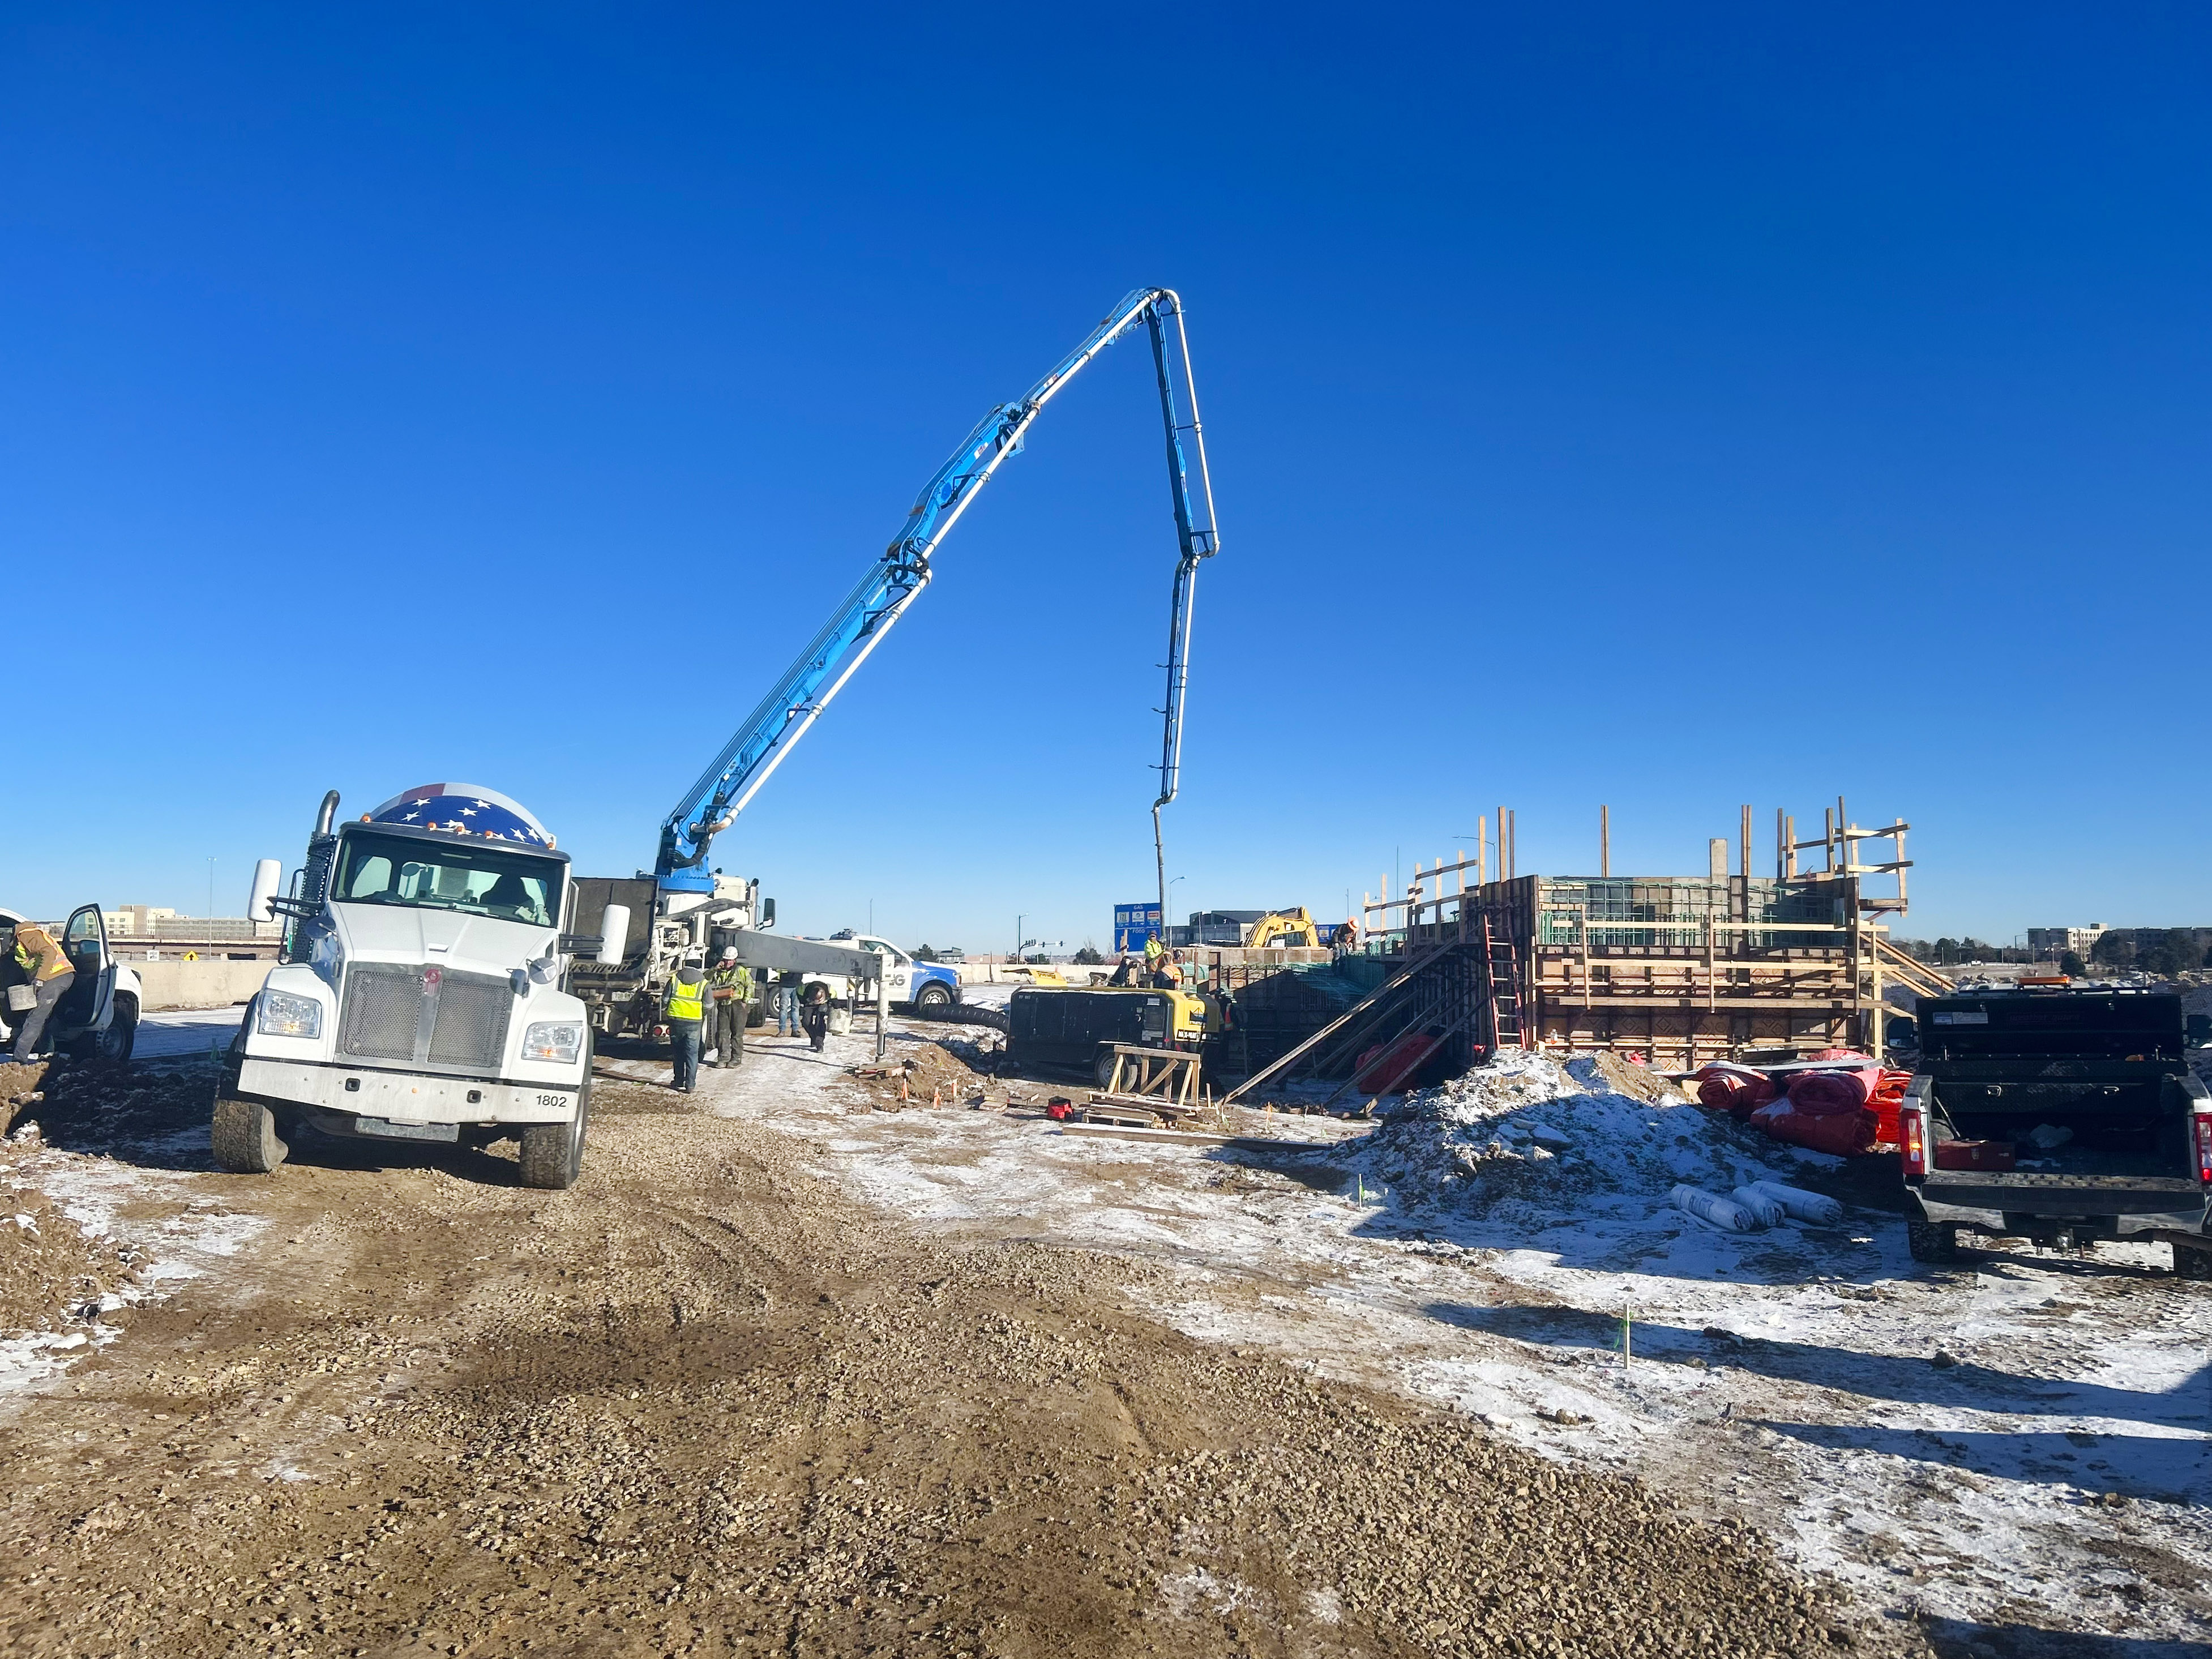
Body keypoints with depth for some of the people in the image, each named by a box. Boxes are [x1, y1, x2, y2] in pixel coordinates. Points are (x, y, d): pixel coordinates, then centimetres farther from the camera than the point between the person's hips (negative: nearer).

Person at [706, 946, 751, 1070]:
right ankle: (723, 1057, 8)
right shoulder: (719, 972, 14)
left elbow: (750, 986, -1)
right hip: (723, 1005, 4)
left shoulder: (741, 971, 1)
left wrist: (745, 1002, -8)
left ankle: (736, 1058, 5)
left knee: (737, 1033, 0)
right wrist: (715, 969, -5)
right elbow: (706, 979, 6)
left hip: (737, 1005, -4)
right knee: (722, 1032, 3)